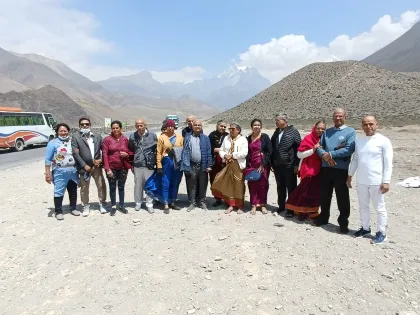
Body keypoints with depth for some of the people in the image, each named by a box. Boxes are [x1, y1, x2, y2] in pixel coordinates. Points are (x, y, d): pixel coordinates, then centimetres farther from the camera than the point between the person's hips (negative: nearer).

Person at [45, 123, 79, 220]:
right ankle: (58, 212, 12)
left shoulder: (73, 141, 7)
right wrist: (47, 173, -12)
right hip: (60, 172, -4)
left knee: (73, 191, 14)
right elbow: (48, 159, -7)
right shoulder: (53, 143, -4)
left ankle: (73, 208, 28)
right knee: (59, 192, -1)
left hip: (73, 171, 4)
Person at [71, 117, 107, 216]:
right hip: (84, 167, -2)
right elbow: (75, 153, -8)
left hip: (97, 166, 3)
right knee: (84, 188, 8)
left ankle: (102, 204, 21)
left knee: (101, 186, 5)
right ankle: (86, 207, 22)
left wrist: (101, 159, -7)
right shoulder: (75, 137, -1)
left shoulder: (97, 136, 10)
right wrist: (84, 165, -13)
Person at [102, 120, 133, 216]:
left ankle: (122, 205, 24)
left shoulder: (125, 139, 4)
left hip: (123, 167, 2)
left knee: (121, 187, 12)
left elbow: (130, 152, 14)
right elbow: (105, 154, -7)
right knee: (112, 187, 7)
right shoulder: (107, 139, -4)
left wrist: (127, 154, -10)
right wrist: (107, 168, -13)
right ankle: (113, 206, 19)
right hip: (111, 168, -2)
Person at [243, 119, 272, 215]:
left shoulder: (265, 137, -1)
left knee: (263, 185, 3)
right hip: (251, 165, 3)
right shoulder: (248, 138, 9)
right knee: (252, 185, 2)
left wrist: (263, 164, -12)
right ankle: (254, 205, 12)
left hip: (263, 165, -2)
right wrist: (247, 166, 3)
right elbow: (247, 152, 12)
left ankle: (263, 205, 16)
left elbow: (270, 151, -6)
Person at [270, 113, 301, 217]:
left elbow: (298, 148, -9)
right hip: (278, 165, 6)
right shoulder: (277, 132, 12)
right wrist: (272, 163, 9)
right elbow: (272, 148, 13)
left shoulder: (293, 131, -5)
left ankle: (291, 209, 13)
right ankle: (281, 206, 27)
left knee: (291, 188, 4)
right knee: (280, 187, 15)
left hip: (289, 165, -6)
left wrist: (296, 164, -13)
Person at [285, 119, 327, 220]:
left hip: (320, 170, 5)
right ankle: (303, 212, 9)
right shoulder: (308, 138, -7)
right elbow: (299, 154, -11)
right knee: (307, 190, -2)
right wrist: (313, 150, -20)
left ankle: (312, 212, 23)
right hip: (308, 170, -5)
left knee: (316, 191, 10)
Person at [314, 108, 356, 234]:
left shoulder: (350, 131, -3)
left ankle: (343, 223, 15)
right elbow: (319, 146, 8)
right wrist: (324, 155, -13)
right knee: (324, 195, 15)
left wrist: (331, 154, -14)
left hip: (341, 169, -4)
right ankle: (323, 217, 31)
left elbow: (349, 150, -15)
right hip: (326, 168, 5)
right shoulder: (327, 132, 14)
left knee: (342, 197, 3)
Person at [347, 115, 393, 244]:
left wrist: (386, 181, -14)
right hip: (361, 181, 6)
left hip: (377, 182, -5)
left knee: (379, 208, 6)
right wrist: (350, 176, 14)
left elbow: (388, 163, -10)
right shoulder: (358, 141, 8)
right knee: (363, 206, 16)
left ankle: (381, 232, 19)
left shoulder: (384, 141, -8)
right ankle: (365, 228, 31)